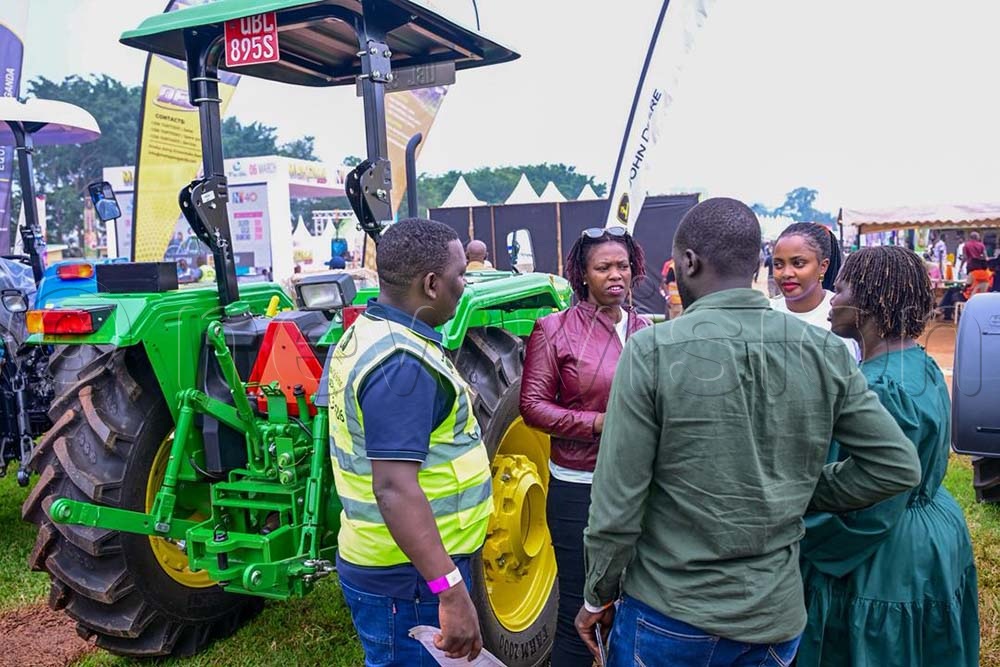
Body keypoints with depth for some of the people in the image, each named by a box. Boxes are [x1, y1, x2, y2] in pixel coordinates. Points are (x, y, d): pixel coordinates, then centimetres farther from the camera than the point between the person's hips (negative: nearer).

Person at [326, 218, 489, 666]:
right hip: (409, 577, -9)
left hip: (376, 560, 9)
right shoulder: (402, 362, -24)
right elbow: (394, 488, -30)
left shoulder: (363, 334, 6)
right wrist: (451, 590, -31)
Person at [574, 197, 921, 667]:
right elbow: (898, 466, 0)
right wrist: (800, 497, 9)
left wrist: (598, 597, -1)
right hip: (777, 619, 4)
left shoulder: (652, 350, -17)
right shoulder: (823, 353, -6)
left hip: (667, 616, -3)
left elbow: (617, 501, -15)